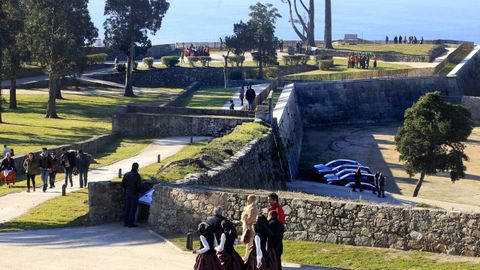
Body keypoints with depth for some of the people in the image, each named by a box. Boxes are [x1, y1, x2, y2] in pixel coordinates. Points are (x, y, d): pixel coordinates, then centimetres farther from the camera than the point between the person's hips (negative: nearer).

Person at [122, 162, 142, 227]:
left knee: (127, 208, 13)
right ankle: (131, 223, 3)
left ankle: (126, 222, 18)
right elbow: (139, 186, -18)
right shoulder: (137, 176, -18)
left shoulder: (126, 174, 0)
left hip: (127, 193, 6)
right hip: (134, 194, -6)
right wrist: (139, 191, 3)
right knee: (133, 209, 1)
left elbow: (123, 184, 3)